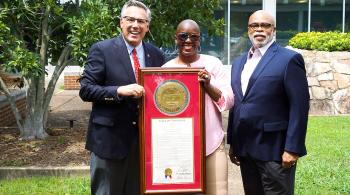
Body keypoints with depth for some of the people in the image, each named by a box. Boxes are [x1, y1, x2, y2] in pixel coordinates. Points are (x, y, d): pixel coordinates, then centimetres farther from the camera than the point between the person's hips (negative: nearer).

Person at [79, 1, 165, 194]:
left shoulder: (156, 54, 7)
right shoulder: (101, 49, -6)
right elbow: (85, 89, -10)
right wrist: (119, 91, -23)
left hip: (145, 138, 4)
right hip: (110, 138, -4)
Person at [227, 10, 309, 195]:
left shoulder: (289, 59, -6)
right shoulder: (238, 62, 14)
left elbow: (299, 107, -12)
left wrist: (292, 148, -16)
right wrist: (232, 143, 11)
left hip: (274, 149, -6)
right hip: (245, 148, 6)